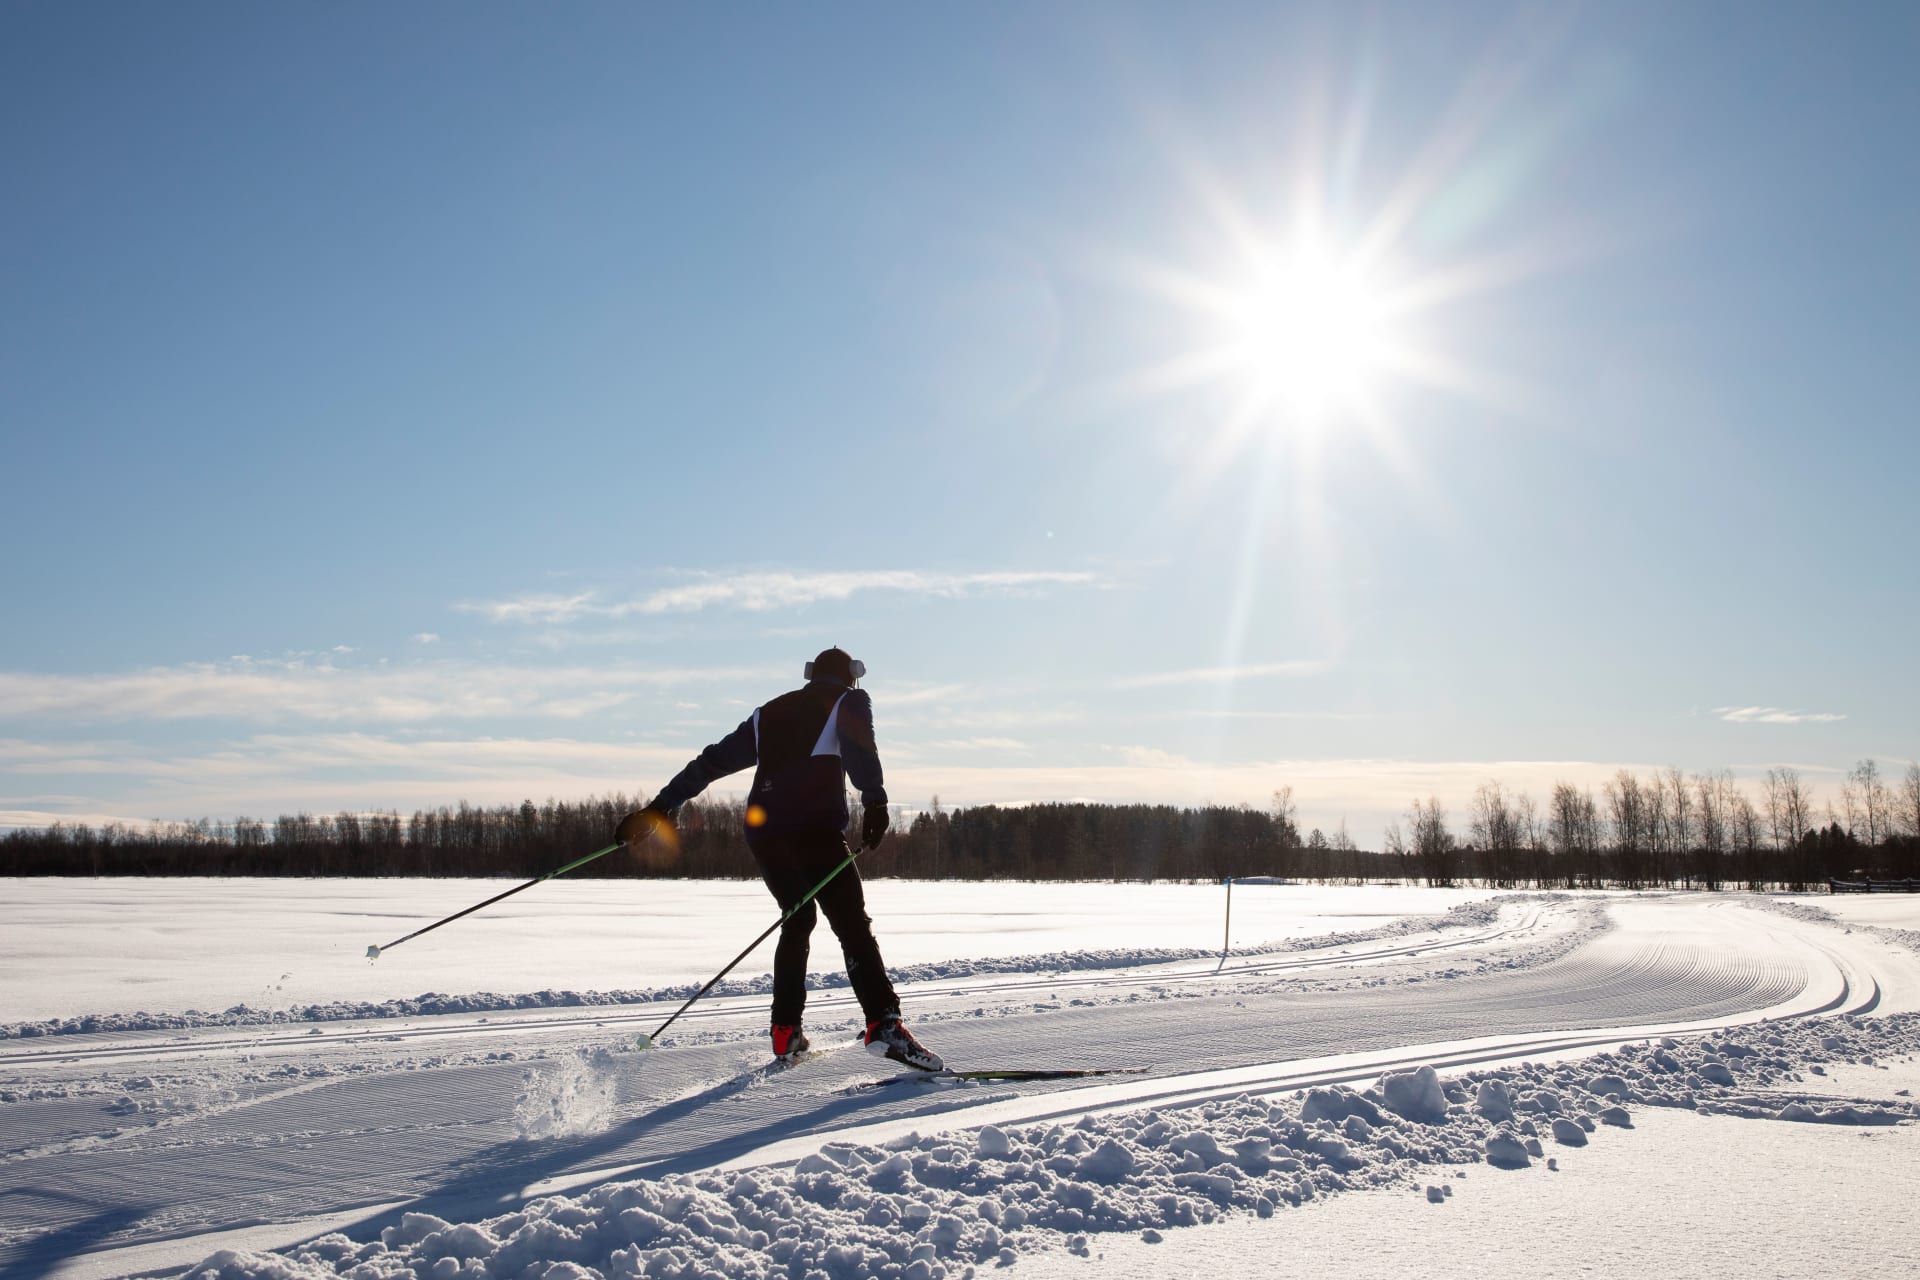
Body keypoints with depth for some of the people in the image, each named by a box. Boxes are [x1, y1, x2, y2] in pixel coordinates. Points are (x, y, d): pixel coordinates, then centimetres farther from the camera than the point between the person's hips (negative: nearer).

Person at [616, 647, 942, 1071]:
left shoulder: (769, 713, 29)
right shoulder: (849, 701, 15)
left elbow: (710, 761, 29)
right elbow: (860, 747, -8)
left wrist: (659, 807, 33)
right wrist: (875, 801, -20)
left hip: (763, 831, 5)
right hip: (815, 826, -5)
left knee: (798, 920, 23)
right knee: (853, 925, -9)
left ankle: (785, 1031, 19)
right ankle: (884, 1024, -25)